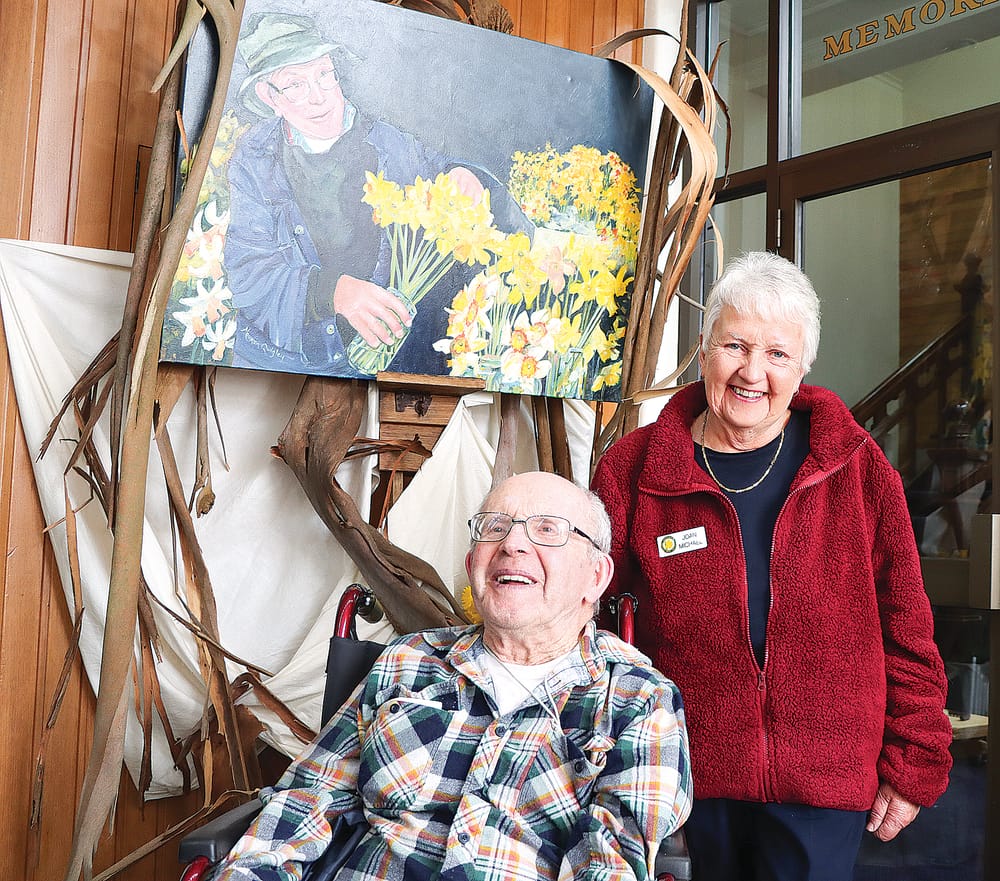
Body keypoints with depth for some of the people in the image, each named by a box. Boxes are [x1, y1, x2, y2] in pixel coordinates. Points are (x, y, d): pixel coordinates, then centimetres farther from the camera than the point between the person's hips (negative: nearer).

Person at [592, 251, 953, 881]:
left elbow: (906, 625, 1)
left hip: (826, 783, 0)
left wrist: (914, 763, 2)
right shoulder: (633, 469, -5)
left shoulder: (857, 467, -4)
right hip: (689, 778, 1)